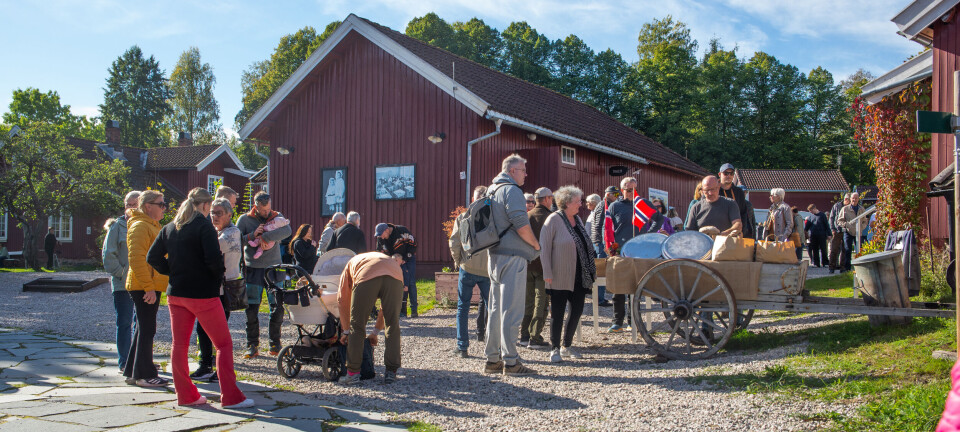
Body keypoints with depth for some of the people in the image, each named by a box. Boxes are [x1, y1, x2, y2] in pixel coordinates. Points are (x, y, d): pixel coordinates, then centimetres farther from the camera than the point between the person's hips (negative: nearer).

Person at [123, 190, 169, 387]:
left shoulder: (153, 225, 19)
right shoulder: (140, 226, -13)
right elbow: (136, 258, -22)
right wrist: (148, 287, -24)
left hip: (152, 286, 10)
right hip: (144, 287, -10)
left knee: (144, 329, 14)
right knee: (147, 330, -5)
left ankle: (132, 371, 23)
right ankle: (144, 375, 3)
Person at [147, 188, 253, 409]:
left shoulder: (170, 227, 9)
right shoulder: (204, 226, -11)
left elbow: (153, 257, 9)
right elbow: (213, 259, -21)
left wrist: (173, 272, 13)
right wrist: (219, 276, -4)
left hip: (176, 293, 7)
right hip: (203, 294, -7)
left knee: (179, 344, 12)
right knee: (223, 343, 1)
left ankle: (185, 395, 17)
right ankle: (230, 397, -2)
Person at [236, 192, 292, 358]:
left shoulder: (277, 217, 4)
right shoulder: (244, 220, 3)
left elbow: (287, 231, -18)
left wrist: (263, 236, -23)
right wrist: (252, 235, -17)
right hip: (253, 269, 0)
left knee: (278, 307, -1)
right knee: (251, 309, 0)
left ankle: (275, 344, 11)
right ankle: (252, 346, 11)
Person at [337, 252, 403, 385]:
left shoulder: (351, 264, 41)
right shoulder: (391, 260, 45)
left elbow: (343, 300, 36)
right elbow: (387, 306, 44)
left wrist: (346, 331, 43)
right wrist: (375, 332, 50)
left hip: (366, 278, -2)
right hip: (395, 277, 2)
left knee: (357, 326, 10)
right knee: (393, 326, 14)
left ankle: (353, 373, 13)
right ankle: (391, 372, 14)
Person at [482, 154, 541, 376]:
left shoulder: (492, 190, 18)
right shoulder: (511, 190, -12)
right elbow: (521, 225, -20)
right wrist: (536, 244, -5)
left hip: (495, 256, 10)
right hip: (512, 257, -10)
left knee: (496, 308, 12)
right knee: (512, 310, -7)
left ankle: (492, 359, 17)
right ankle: (510, 362, -5)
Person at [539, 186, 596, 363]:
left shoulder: (577, 219, 12)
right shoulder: (554, 219, -11)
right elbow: (544, 247, -13)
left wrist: (590, 271, 17)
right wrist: (547, 273, -18)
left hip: (578, 277, 7)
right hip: (560, 278, -7)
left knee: (577, 311, 9)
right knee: (557, 313, 0)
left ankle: (566, 346, 23)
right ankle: (555, 349, 10)